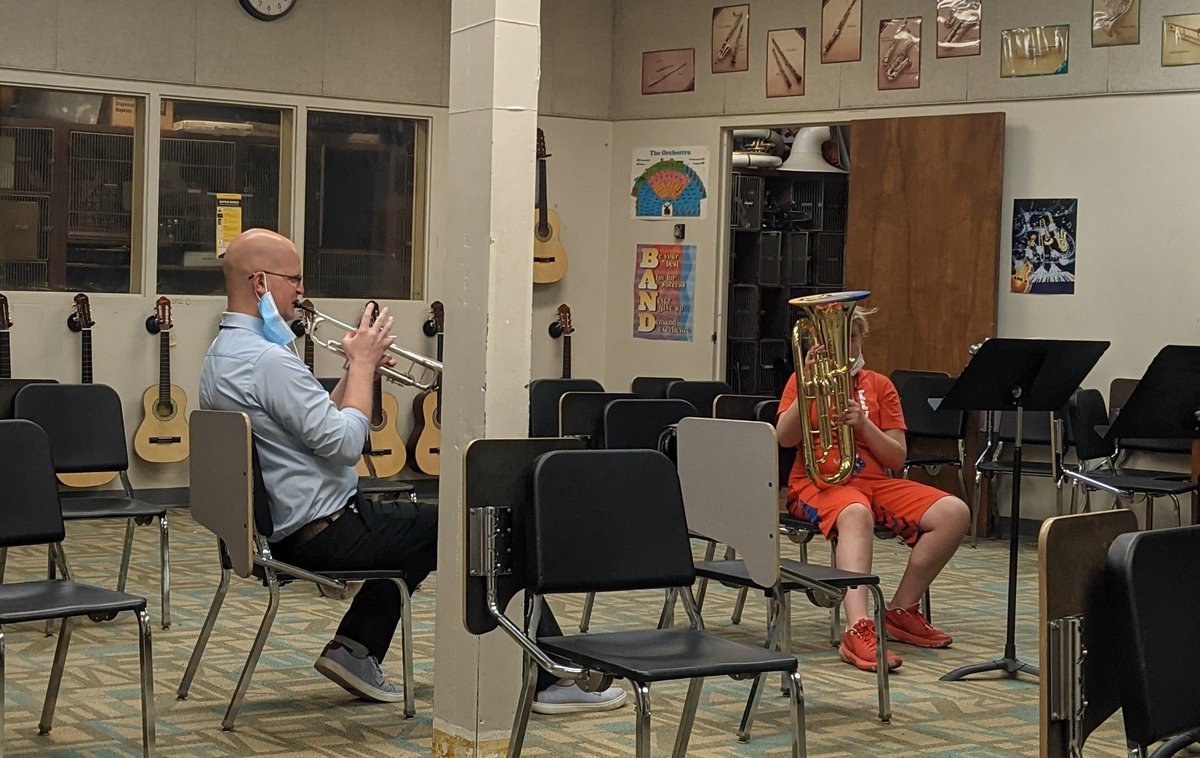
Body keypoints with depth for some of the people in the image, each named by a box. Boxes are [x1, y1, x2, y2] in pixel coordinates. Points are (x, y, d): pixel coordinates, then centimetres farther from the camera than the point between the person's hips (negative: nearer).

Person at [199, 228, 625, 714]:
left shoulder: (222, 355, 11)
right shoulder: (267, 358, -23)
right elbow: (346, 443, -23)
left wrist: (358, 368, 5)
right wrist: (362, 363, -11)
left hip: (282, 529, 10)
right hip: (327, 534, -10)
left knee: (419, 526, 28)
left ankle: (353, 650, 20)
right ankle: (548, 679, 4)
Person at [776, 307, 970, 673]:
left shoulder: (879, 386, 16)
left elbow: (898, 458, 7)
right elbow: (785, 438, -6)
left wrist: (863, 423, -10)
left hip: (875, 480, 4)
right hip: (818, 480, -4)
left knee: (954, 512, -19)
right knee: (856, 514, -41)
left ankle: (901, 611, -7)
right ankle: (858, 630, -55)